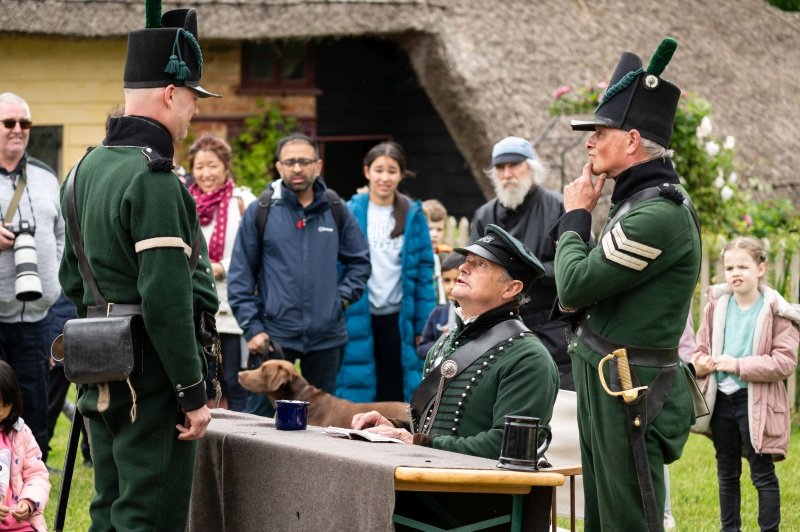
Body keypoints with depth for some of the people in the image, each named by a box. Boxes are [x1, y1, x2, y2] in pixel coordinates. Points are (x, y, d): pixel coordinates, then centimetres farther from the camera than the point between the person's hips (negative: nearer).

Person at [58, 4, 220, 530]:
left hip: (102, 381, 9)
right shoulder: (155, 180, -18)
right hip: (153, 385, -9)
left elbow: (72, 278, 20)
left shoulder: (88, 167, 11)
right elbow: (168, 301, -23)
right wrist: (194, 394, -19)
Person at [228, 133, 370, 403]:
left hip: (326, 338, 2)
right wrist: (252, 328, -4)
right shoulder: (260, 211, -1)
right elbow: (240, 276, 1)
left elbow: (360, 261, 16)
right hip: (274, 336, -2)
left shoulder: (336, 210, 5)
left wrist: (342, 297, 1)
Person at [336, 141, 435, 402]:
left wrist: (423, 327, 0)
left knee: (395, 393, 5)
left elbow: (424, 272, 4)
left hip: (398, 319, 1)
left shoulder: (413, 215, 4)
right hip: (358, 318, -1)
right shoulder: (350, 212, 0)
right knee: (358, 396, 2)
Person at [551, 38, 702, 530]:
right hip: (606, 384, 10)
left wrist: (576, 216, -7)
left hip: (629, 393, -10)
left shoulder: (659, 214, -21)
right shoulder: (639, 199, 12)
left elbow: (574, 287, -21)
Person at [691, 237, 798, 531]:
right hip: (721, 398, 5)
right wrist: (701, 363, -13)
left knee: (763, 474, 1)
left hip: (756, 403, -5)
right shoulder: (716, 305, 4)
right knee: (727, 473, 16)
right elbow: (702, 349, 11)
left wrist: (738, 365, -22)